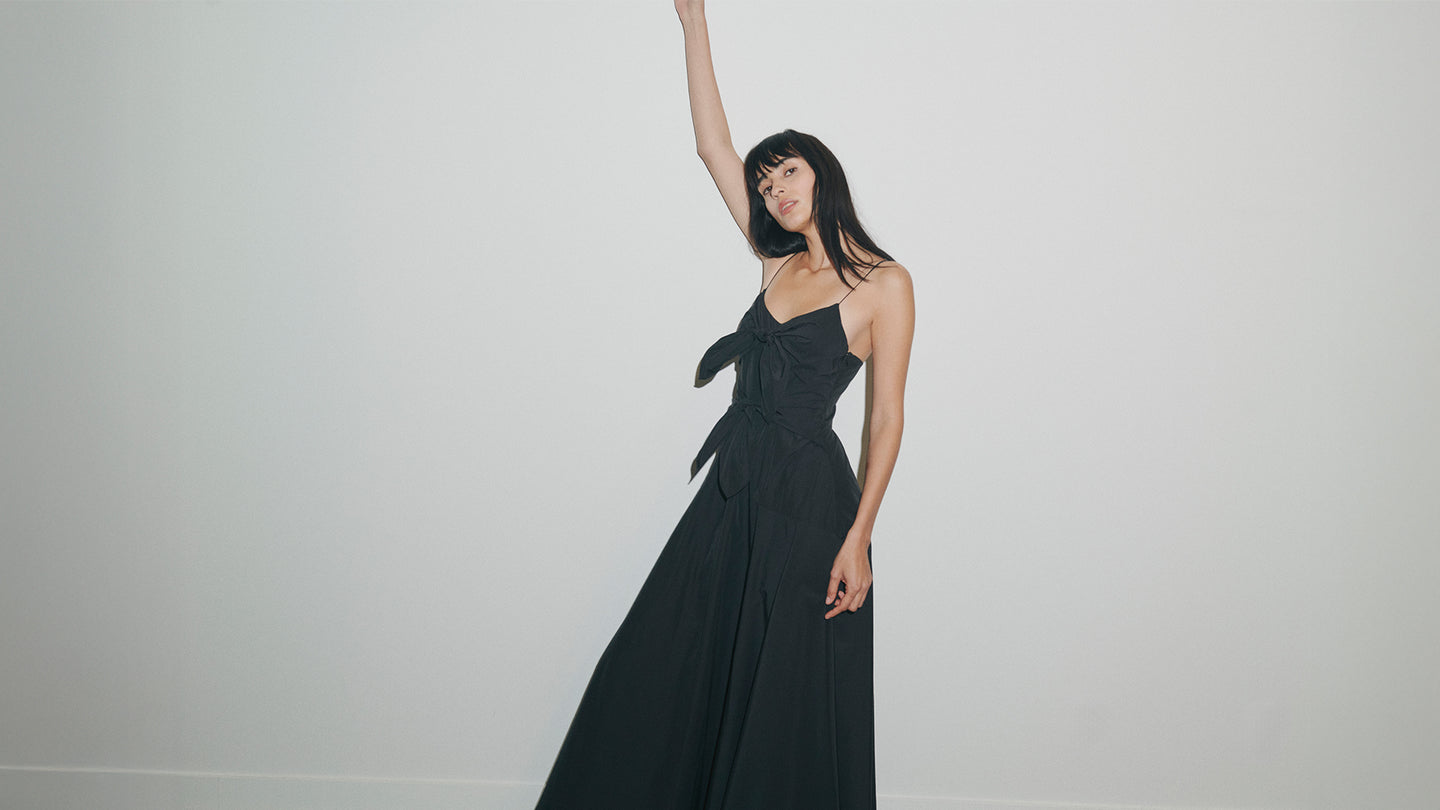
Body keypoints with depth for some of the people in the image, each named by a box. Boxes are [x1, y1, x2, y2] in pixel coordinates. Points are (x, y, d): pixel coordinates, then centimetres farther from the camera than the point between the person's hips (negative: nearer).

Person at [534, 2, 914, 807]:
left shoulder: (884, 283, -6)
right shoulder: (779, 261, 10)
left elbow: (888, 420, -8)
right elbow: (713, 144, 11)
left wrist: (858, 538, -14)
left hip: (809, 499, -6)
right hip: (735, 489, 6)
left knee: (785, 708, 3)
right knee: (656, 675, 8)